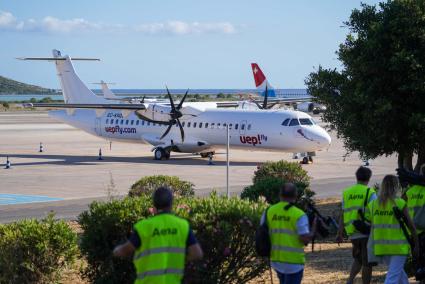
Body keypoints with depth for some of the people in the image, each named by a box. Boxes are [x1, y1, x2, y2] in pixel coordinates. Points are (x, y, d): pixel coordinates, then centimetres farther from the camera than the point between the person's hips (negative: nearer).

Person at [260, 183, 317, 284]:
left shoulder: (268, 211, -1)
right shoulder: (299, 215, -14)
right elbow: (305, 239, -16)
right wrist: (313, 229, 2)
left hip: (276, 259, 5)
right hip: (294, 261, -5)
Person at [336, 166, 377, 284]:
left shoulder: (346, 193, 9)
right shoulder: (370, 193, -4)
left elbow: (343, 215, 9)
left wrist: (339, 233, 13)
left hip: (352, 233, 5)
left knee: (358, 259, 22)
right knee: (367, 263, 3)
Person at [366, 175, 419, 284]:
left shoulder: (373, 204, 3)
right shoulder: (400, 203, -9)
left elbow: (372, 226, 5)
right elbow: (411, 226, -5)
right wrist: (416, 244, 5)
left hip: (380, 246, 5)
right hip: (398, 246, -5)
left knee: (400, 273, 23)